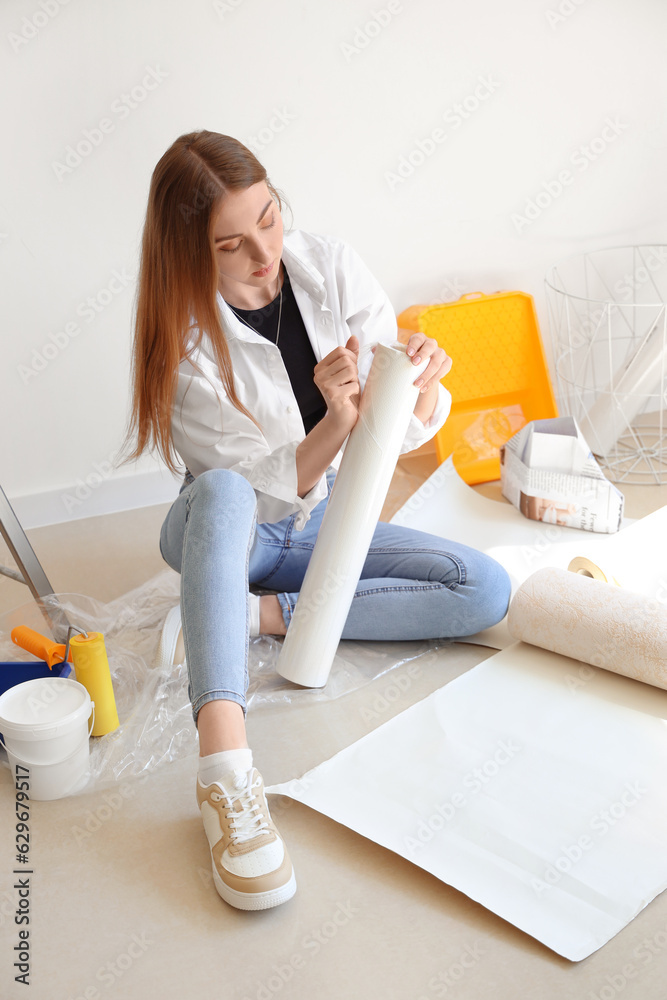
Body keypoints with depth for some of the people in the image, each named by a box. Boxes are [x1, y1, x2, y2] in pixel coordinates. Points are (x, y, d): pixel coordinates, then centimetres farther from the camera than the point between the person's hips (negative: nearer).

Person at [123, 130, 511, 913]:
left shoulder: (331, 270, -12)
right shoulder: (184, 344, -20)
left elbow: (405, 432, -10)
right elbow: (267, 491, -22)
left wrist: (421, 384, -33)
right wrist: (336, 421, -39)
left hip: (321, 523, 4)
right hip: (227, 527, -3)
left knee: (488, 591, -16)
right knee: (221, 491, -41)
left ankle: (263, 613, -18)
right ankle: (225, 767, -51)